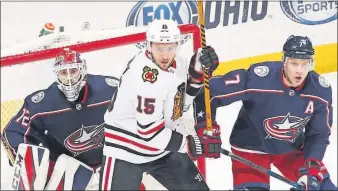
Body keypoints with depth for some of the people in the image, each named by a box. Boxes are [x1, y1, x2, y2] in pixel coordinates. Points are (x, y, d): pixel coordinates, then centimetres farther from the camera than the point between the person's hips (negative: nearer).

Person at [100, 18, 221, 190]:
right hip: (125, 149, -8)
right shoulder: (145, 74, -29)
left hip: (162, 144, 8)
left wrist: (197, 73, -5)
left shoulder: (177, 63, -3)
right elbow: (149, 132, -29)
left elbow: (179, 103, 10)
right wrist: (191, 145, -24)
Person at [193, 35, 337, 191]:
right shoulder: (258, 78, -32)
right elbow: (213, 90, -26)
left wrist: (312, 169, -20)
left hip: (292, 147, 4)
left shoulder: (321, 90, -18)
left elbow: (319, 134, -8)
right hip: (251, 146, -4)